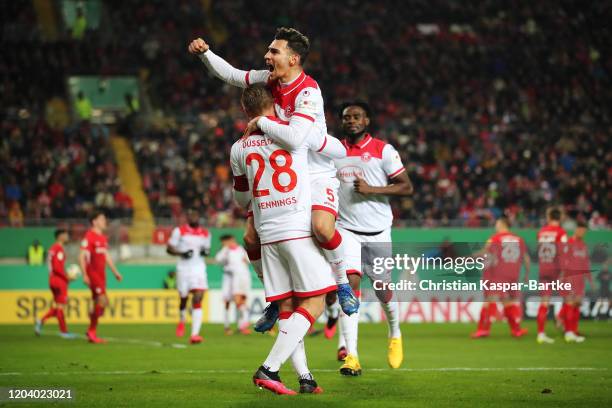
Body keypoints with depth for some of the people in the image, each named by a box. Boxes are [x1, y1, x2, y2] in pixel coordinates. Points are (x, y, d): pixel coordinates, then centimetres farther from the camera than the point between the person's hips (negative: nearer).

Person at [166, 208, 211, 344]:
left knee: (198, 299, -13)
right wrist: (182, 253, -16)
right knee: (184, 298, 9)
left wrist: (205, 252, -2)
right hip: (183, 268, -1)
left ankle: (194, 334, -18)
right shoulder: (179, 231, -2)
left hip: (199, 268, 2)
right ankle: (182, 321, 43)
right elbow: (169, 248, 0)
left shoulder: (205, 233, 9)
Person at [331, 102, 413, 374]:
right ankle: (351, 356, -22)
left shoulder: (383, 150, -3)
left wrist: (372, 190, -17)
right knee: (350, 283, -17)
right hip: (347, 230, 1)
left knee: (383, 290, 6)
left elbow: (407, 187, -6)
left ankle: (395, 334, 39)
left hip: (379, 231, -1)